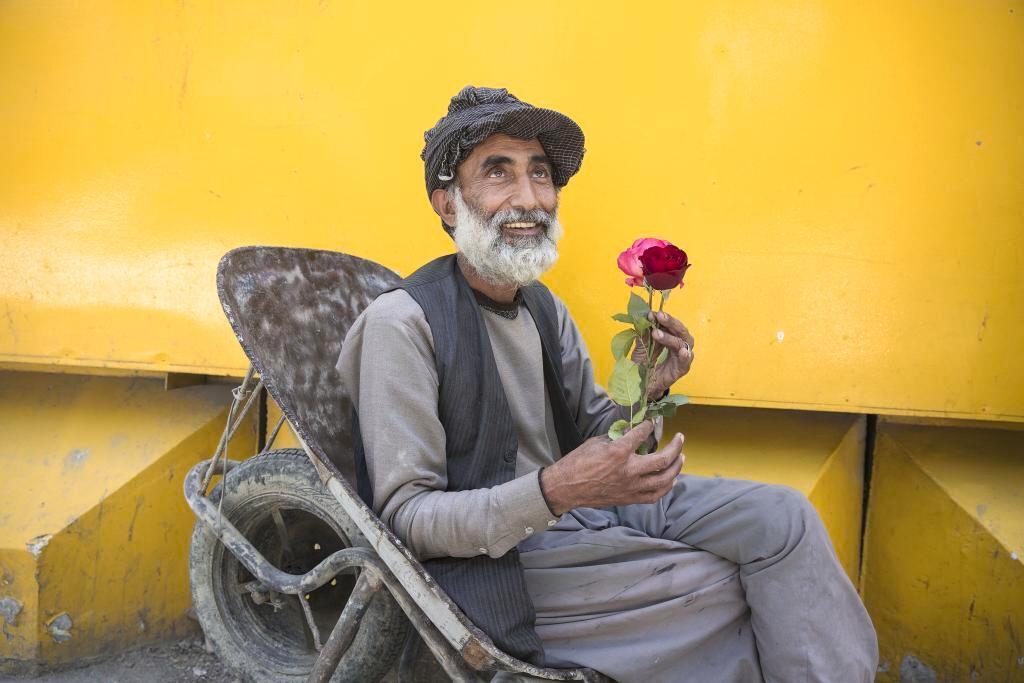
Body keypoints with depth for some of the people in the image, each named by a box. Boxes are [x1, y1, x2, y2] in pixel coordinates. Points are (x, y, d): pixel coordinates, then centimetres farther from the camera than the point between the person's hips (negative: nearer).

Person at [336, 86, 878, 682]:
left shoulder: (547, 310, 8)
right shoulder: (403, 321, -15)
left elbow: (594, 437, 14)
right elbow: (404, 517, -18)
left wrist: (645, 392, -9)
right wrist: (554, 492, -31)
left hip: (582, 509, 7)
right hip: (495, 560, -7)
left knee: (782, 516, -10)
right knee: (730, 590, -15)